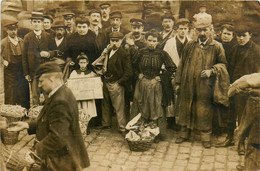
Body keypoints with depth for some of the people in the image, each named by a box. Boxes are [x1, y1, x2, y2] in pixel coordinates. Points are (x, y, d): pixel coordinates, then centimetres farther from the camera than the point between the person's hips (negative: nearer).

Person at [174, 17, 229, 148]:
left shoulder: (217, 46, -2)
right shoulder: (190, 45, 5)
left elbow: (222, 64, 7)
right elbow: (181, 64, 8)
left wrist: (211, 71, -13)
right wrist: (178, 82, 6)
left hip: (205, 86, -2)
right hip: (188, 84, 3)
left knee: (204, 112, 5)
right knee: (185, 109, 11)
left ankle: (205, 137, 21)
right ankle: (184, 133, 28)